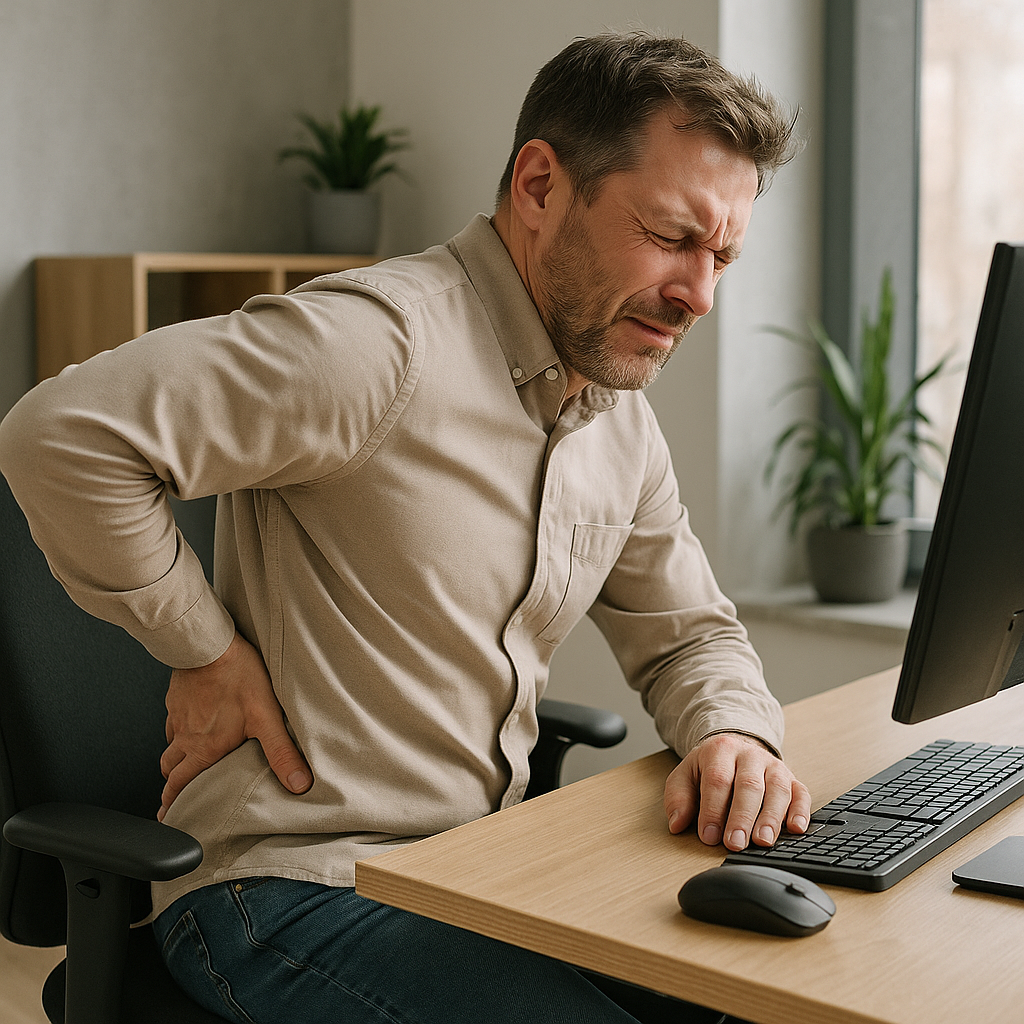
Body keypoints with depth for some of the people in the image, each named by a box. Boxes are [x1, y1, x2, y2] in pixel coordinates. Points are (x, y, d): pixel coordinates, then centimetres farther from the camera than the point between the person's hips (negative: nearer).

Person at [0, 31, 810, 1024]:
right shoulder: (384, 342, -21)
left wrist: (736, 731, -7)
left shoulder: (623, 419, 9)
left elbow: (690, 634, 16)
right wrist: (208, 653, -19)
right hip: (293, 884, -7)